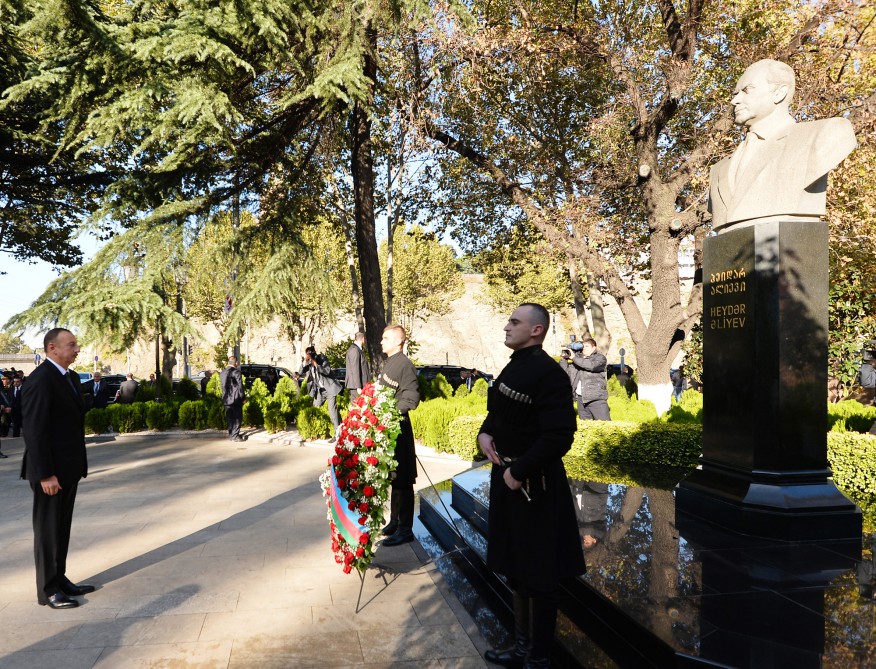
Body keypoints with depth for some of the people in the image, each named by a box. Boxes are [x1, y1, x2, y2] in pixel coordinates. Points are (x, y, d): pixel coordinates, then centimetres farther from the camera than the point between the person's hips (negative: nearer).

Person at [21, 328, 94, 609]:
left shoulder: (71, 377, 10)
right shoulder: (40, 381, -18)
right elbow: (34, 431, -21)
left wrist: (79, 463, 12)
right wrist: (45, 474, -21)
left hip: (69, 467, 8)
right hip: (51, 471, -8)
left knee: (62, 528, 16)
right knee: (48, 530, 5)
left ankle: (60, 579, 28)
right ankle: (48, 590, 17)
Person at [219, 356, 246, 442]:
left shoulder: (222, 372, 9)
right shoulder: (236, 372, -13)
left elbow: (223, 386, 13)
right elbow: (240, 386, -13)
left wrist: (225, 396, 18)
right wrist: (242, 398, -5)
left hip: (226, 399, 7)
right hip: (236, 399, -7)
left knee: (229, 418, 13)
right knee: (237, 418, -1)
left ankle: (231, 434, 18)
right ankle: (235, 436, -2)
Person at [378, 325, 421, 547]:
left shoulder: (405, 365, -13)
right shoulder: (388, 363, 14)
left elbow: (411, 399, -19)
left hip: (398, 427, -9)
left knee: (402, 481, -1)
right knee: (392, 477, 17)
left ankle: (405, 529, 8)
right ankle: (395, 521, 29)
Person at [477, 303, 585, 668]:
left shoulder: (549, 373, -19)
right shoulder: (513, 366, 10)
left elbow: (560, 436, -25)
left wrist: (520, 471, -21)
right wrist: (485, 433, 1)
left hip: (534, 484, -9)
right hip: (507, 476, 9)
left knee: (538, 577, 6)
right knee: (516, 569, 21)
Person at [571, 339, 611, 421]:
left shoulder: (600, 358, 4)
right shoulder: (579, 357, 17)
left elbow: (591, 365, -18)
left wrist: (574, 358, -13)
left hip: (596, 398, -4)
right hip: (581, 398, 5)